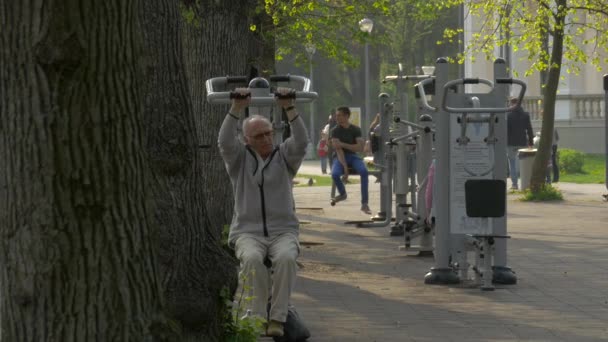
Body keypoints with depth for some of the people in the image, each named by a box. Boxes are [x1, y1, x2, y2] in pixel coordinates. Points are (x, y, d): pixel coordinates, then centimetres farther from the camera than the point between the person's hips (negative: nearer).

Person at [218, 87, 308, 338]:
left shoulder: (284, 156, 9)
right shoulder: (239, 158, 8)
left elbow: (301, 143, -11)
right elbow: (225, 142, -12)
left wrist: (289, 108, -22)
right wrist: (236, 109, -23)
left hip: (283, 232, 0)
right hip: (248, 232, 0)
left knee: (286, 258, -35)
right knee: (252, 259, -36)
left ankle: (277, 318, -30)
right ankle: (258, 317, -27)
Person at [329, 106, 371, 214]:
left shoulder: (355, 130, 1)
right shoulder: (335, 131, -3)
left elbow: (360, 148, -10)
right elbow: (338, 150, -14)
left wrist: (343, 144, -20)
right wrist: (345, 167, -25)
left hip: (353, 156, 1)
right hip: (340, 157, -1)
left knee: (364, 171, -32)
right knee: (335, 174, -33)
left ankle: (364, 204, -29)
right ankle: (342, 193, 1)